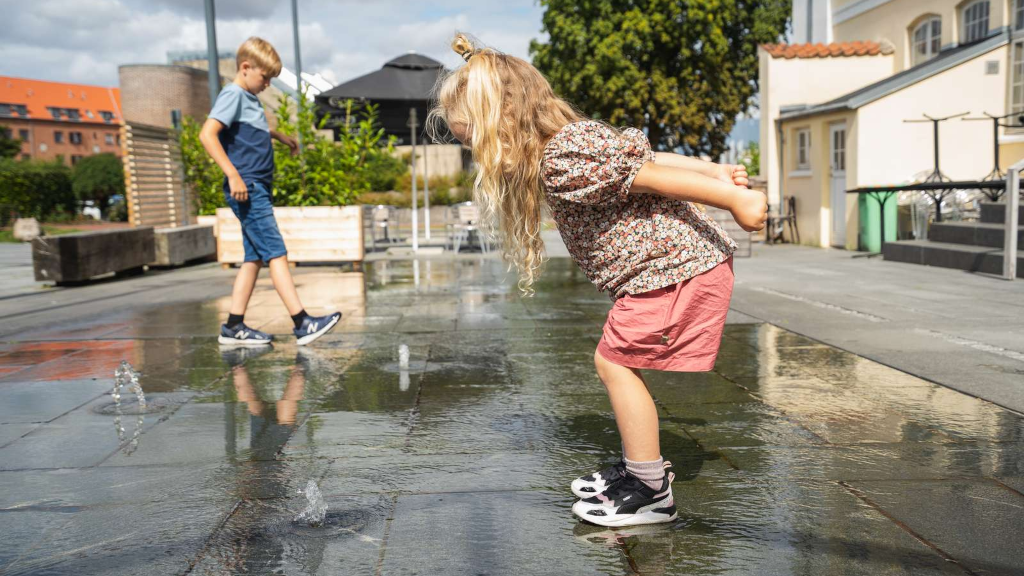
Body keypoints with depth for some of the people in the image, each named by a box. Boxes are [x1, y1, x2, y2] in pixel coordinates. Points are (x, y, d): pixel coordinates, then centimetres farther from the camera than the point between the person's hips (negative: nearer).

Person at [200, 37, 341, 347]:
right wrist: (233, 175, -25)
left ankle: (234, 327, 12)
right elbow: (207, 134, -21)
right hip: (246, 189, -10)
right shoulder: (233, 95, -8)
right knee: (276, 253, -13)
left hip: (258, 190, 10)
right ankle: (302, 323, -16)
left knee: (255, 258, 8)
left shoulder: (250, 100, 19)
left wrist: (280, 136, 40)